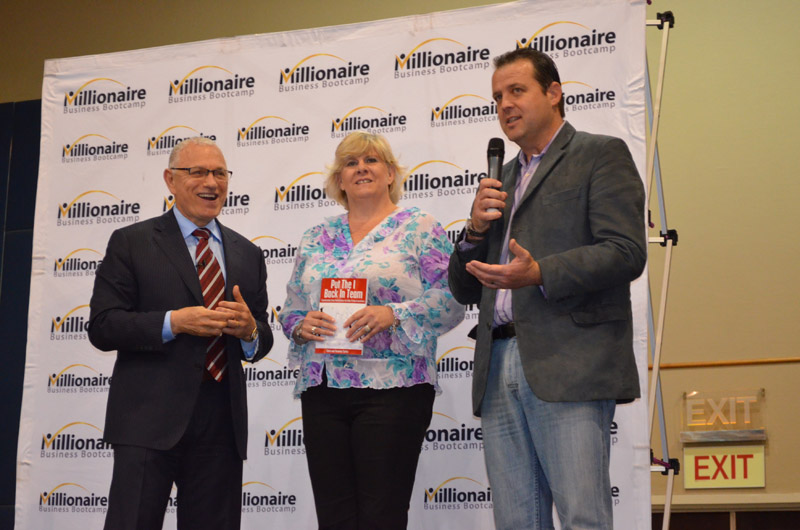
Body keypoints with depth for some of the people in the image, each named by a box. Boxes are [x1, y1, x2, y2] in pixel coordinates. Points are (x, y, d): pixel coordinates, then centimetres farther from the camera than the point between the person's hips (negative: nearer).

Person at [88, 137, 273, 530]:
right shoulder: (131, 243, 3)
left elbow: (261, 342, 16)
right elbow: (102, 327, -5)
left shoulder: (247, 254, 16)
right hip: (149, 419, -4)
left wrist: (249, 330, -8)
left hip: (223, 421, 4)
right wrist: (173, 322, -18)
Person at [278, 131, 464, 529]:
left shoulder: (418, 228, 3)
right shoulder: (316, 238, 17)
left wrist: (393, 315, -18)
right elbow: (290, 309, 19)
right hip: (321, 389, 5)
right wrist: (301, 326, -3)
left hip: (392, 389, -4)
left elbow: (451, 301, -4)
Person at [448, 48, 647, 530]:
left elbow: (626, 252, -8)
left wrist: (540, 273, -21)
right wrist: (476, 229, 5)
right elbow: (465, 290, 24)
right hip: (500, 372, 7)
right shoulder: (503, 181, 26)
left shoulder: (601, 155, 6)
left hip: (568, 365, -6)